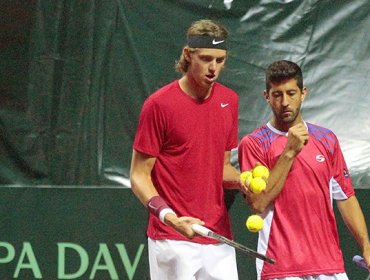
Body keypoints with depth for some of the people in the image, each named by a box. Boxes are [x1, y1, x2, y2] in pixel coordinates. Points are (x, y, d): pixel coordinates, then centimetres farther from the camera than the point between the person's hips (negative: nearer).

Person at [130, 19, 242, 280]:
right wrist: (168, 216, -21)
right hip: (173, 238, -6)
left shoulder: (230, 100, 10)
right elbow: (139, 175, -6)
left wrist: (245, 180, -2)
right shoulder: (159, 104, -8)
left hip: (219, 237, 6)